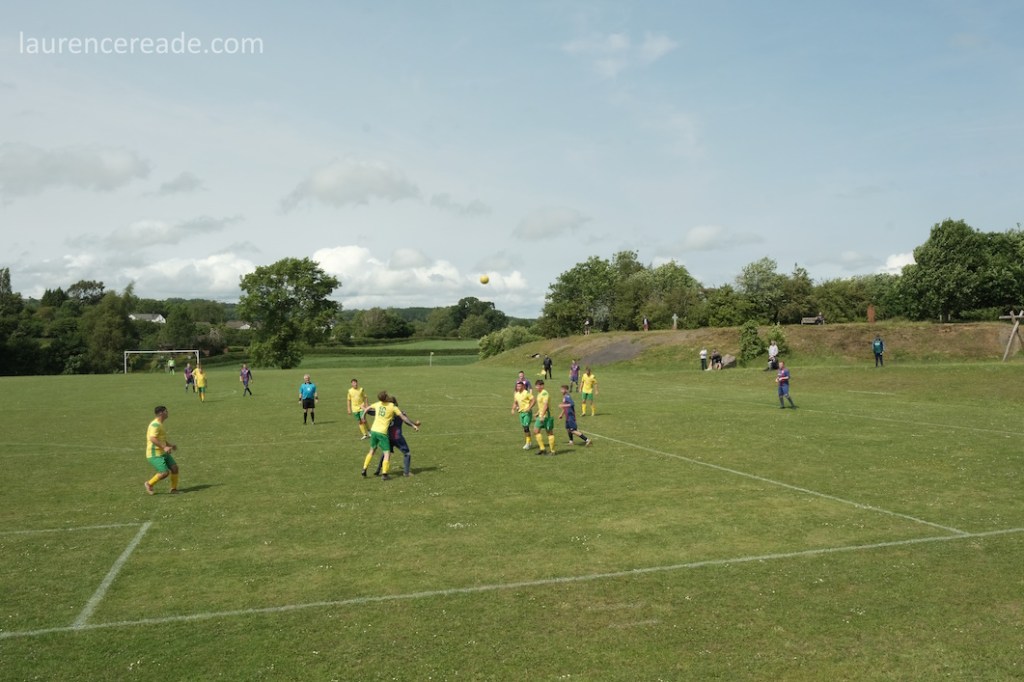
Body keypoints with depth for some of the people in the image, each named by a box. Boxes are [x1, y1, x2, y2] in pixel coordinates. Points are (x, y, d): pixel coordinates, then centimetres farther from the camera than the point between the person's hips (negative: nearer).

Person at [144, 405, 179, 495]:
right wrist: (164, 447, -32)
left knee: (174, 467, 0)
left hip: (163, 453, 10)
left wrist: (170, 445, 17)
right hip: (155, 455, -10)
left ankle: (174, 489, 10)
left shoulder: (159, 424, 16)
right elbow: (153, 439, -29)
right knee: (165, 473, -16)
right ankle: (149, 484, 8)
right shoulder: (155, 424, -17)